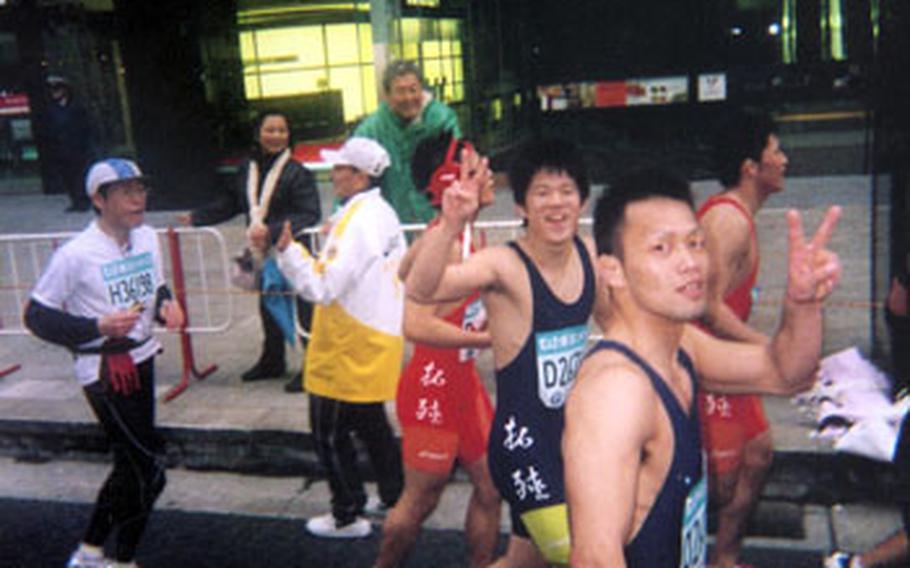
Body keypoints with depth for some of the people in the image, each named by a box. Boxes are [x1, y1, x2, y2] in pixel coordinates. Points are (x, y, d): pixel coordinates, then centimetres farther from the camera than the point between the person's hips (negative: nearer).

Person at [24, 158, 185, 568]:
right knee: (148, 466, -4)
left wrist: (165, 306, -5)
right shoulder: (76, 254, -19)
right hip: (102, 370, -8)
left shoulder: (147, 237, 2)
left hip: (140, 360, 8)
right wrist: (98, 327, -24)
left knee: (132, 460, 18)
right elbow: (37, 316, -13)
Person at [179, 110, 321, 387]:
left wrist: (273, 230, -26)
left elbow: (310, 214, -19)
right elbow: (231, 202, 21)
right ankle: (272, 360, 37)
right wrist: (197, 217, 22)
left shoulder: (297, 173, -15)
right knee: (268, 307, 18)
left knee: (303, 308, -1)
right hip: (264, 254, 7)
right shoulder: (248, 171, 6)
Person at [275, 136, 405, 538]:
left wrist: (287, 250, -25)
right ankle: (395, 498, 33)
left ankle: (348, 516, 16)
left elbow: (323, 286, -26)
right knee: (372, 424, 22)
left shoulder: (355, 221, -23)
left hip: (349, 350, -9)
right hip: (380, 337, 9)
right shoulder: (383, 213, 7)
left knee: (330, 432, 5)